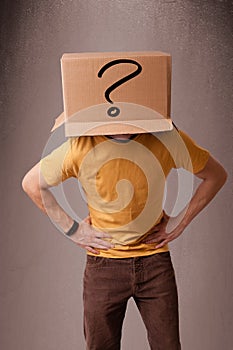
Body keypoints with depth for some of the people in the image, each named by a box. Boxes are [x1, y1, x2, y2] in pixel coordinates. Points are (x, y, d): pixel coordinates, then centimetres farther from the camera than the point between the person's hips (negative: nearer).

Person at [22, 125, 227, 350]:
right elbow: (31, 183, 2)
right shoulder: (79, 146, -13)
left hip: (155, 260, 1)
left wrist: (180, 222, 0)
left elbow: (216, 175, 4)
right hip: (103, 263, 0)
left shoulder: (168, 138, -11)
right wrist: (71, 229, -2)